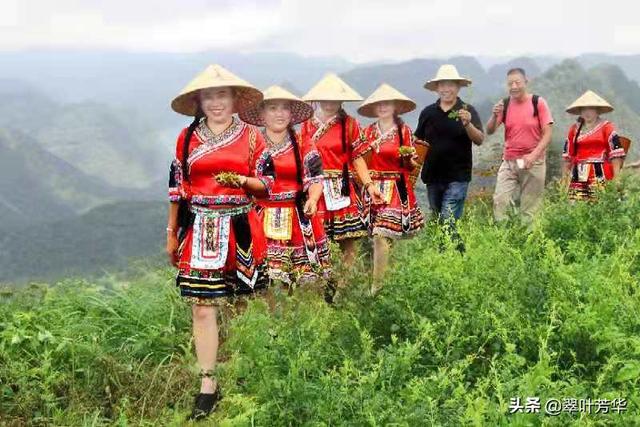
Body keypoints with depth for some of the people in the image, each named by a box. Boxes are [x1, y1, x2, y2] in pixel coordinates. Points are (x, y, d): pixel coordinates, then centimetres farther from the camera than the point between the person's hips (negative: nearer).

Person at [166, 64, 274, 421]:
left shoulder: (252, 136, 4)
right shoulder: (187, 138, 7)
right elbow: (177, 188, 10)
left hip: (240, 229, 0)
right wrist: (172, 234, 10)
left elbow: (268, 185, 4)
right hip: (200, 231, 1)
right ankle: (208, 385, 3)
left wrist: (240, 181, -16)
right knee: (203, 307, -4)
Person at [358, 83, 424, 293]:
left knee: (381, 234, -12)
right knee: (383, 236, 2)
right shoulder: (368, 132, 10)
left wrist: (407, 157, -17)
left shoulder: (404, 131, 2)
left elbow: (411, 165, 3)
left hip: (396, 189, -3)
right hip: (373, 188, 3)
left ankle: (377, 284, -6)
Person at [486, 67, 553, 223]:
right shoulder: (504, 104, 5)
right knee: (500, 202, -7)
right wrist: (495, 116, -18)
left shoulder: (538, 102, -4)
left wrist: (533, 155, -19)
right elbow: (489, 131, 2)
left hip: (533, 162, -3)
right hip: (508, 162, 3)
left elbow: (547, 134, -6)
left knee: (530, 208, -1)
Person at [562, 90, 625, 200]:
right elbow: (568, 155, 18)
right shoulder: (574, 129, 15)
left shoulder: (607, 127, 4)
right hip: (579, 176, 4)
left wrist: (616, 179, -7)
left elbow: (616, 154, -2)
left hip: (600, 175, -4)